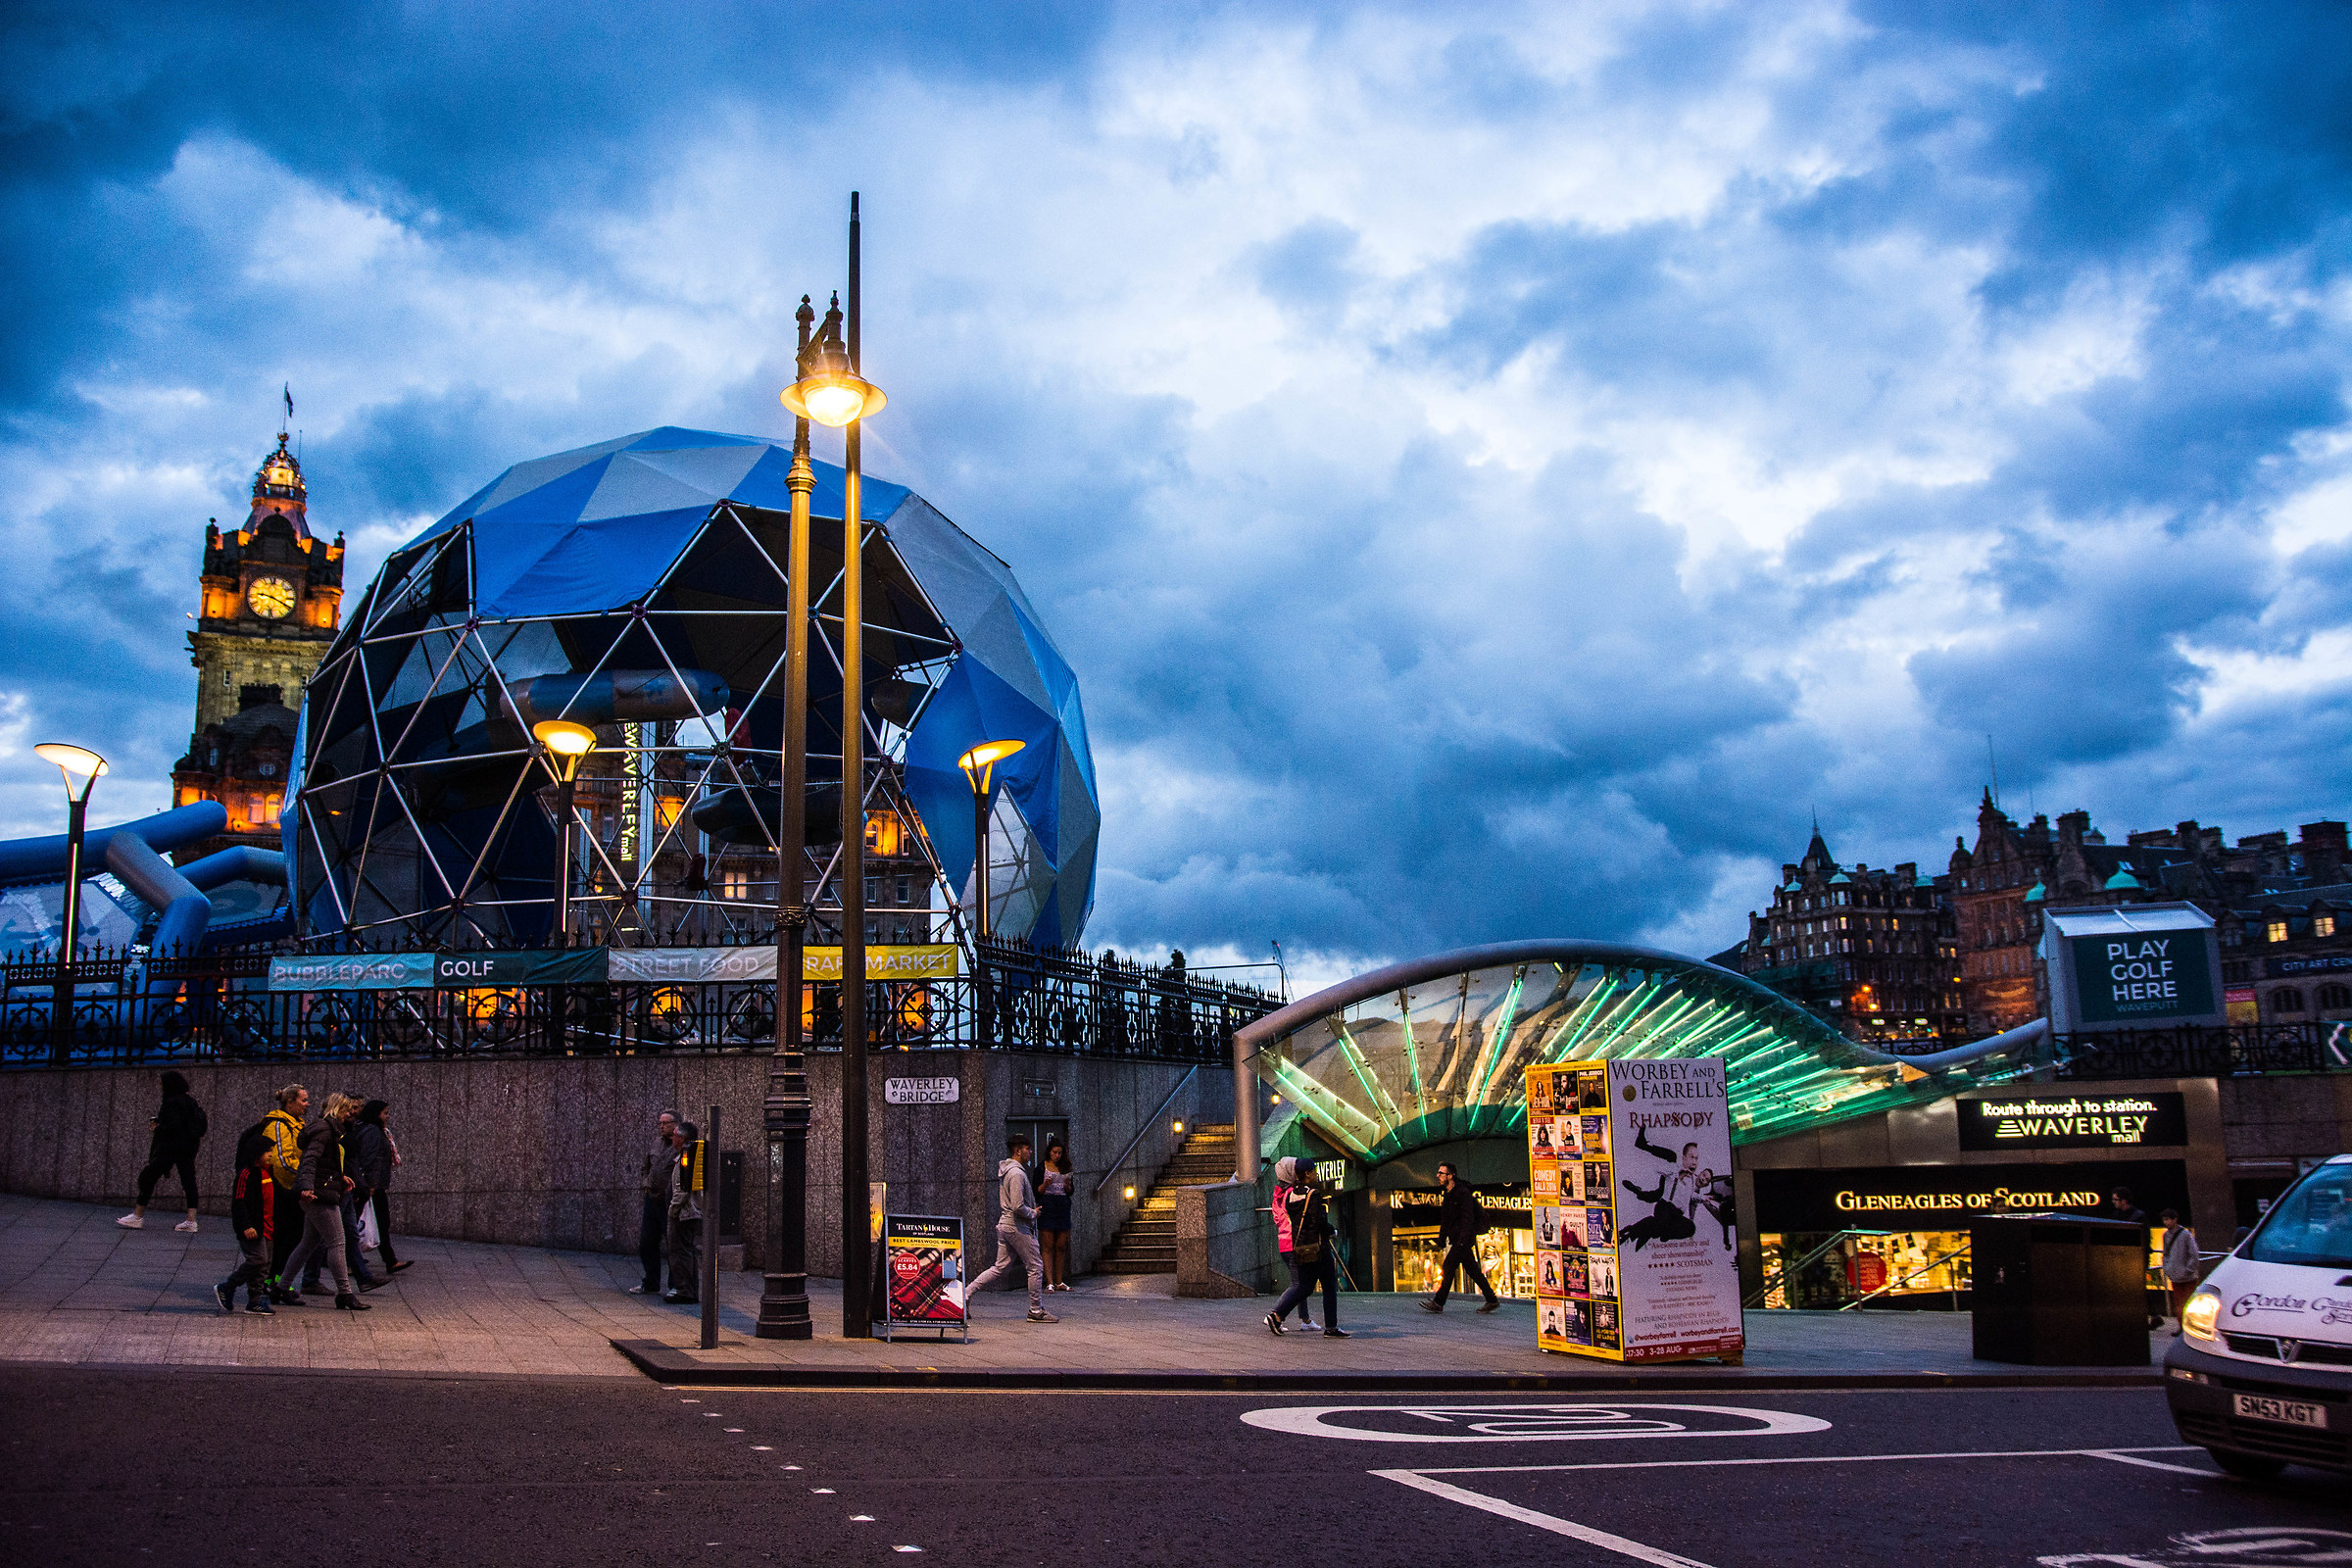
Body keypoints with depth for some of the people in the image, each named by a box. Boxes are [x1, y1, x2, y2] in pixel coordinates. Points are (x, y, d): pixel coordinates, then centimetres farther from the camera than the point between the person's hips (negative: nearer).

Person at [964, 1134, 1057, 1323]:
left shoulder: (1005, 1170, 14)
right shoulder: (1017, 1173, -18)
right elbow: (1018, 1206, -24)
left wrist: (1032, 1209, 17)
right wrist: (1033, 1214, -8)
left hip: (1004, 1224, 10)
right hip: (1017, 1226, -10)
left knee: (1001, 1266, 13)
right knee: (1035, 1266, 0)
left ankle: (967, 1293, 8)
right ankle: (1036, 1311, 6)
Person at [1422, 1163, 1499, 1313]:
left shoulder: (1463, 1193, -15)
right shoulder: (1448, 1194, 15)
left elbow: (1468, 1218, -20)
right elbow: (1445, 1218, 23)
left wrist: (1463, 1239, -25)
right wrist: (1442, 1236, 18)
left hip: (1464, 1238, -9)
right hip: (1456, 1238, 9)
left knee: (1448, 1267, -11)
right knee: (1472, 1269, 10)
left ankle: (1438, 1303, -10)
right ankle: (1492, 1299, 14)